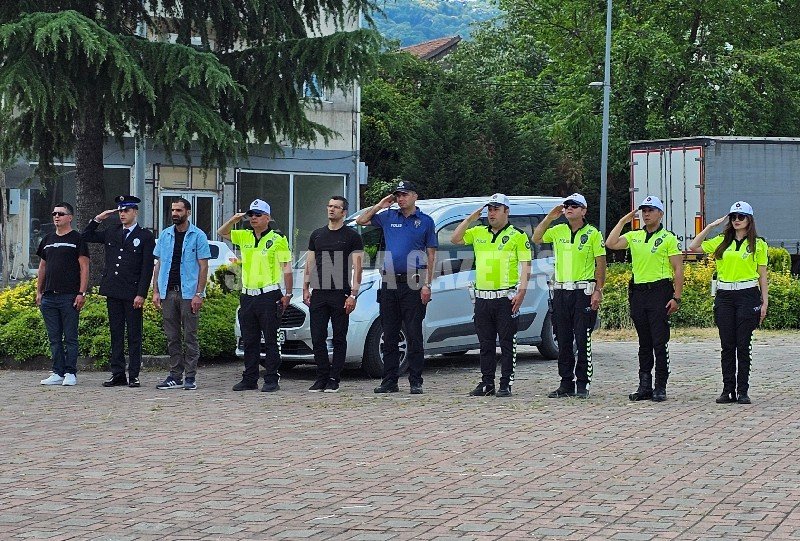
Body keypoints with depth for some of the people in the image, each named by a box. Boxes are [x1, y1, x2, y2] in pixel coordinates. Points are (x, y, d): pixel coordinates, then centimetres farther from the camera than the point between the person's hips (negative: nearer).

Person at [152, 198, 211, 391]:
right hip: (168, 292, 4)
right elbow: (159, 264, 14)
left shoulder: (198, 236, -1)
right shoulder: (165, 235, 12)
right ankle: (175, 376, 12)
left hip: (188, 293, -4)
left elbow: (203, 267, -4)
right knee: (172, 337, 7)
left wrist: (199, 294, -12)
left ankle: (190, 377, 1)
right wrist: (155, 291, 5)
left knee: (190, 336, -2)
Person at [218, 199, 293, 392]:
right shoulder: (244, 236, 13)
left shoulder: (277, 239, -3)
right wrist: (234, 220, 1)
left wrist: (288, 294, -8)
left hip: (269, 296, -6)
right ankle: (249, 379, 14)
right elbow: (221, 233, 21)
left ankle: (272, 380, -1)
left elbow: (286, 268, -3)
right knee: (249, 342, 9)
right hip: (247, 296, 6)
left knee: (270, 341, -3)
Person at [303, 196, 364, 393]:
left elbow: (356, 268, -4)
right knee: (317, 338, 2)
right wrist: (306, 289, 7)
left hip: (341, 295, -4)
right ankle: (322, 377, 9)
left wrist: (353, 295, -12)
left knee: (339, 338, 1)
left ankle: (334, 379, 5)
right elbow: (309, 264, 17)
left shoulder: (352, 236, 1)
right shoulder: (317, 235, 15)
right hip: (319, 294, 4)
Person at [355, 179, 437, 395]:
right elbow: (360, 221, 18)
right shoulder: (388, 217, 11)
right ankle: (389, 381, 11)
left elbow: (431, 255, 2)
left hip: (413, 283, -4)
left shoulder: (425, 221, 3)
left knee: (414, 335, -3)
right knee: (389, 336, 6)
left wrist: (427, 284, -7)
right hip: (389, 283, 4)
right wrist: (380, 205, 7)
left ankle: (415, 382, 1)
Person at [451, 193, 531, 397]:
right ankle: (487, 383, 15)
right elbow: (455, 239, 8)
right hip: (482, 297, 5)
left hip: (506, 297, -5)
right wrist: (470, 218, 3)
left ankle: (506, 384, 2)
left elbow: (525, 265, -5)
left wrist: (522, 291, -15)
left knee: (507, 343, -1)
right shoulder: (478, 233, 14)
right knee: (485, 344, 10)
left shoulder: (517, 236, 0)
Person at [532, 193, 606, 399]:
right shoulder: (558, 231, 11)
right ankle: (566, 384, 13)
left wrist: (598, 291, -10)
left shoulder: (593, 233, -2)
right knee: (563, 340, 7)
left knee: (583, 340, -4)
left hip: (583, 291, -5)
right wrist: (549, 217, -1)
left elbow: (601, 263, -3)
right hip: (561, 291, 5)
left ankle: (583, 384, 1)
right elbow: (536, 238, 5)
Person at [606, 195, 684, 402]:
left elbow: (678, 269, -3)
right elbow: (611, 244, -2)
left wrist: (676, 297, -11)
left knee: (659, 343, -5)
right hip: (638, 292, 5)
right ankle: (644, 386, 14)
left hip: (660, 291, -5)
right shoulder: (634, 236, 13)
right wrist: (623, 221, 2)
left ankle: (660, 388, -1)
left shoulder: (668, 238, 0)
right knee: (644, 343, 10)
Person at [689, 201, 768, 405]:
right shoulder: (722, 241, 11)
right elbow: (694, 247, 7)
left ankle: (743, 391, 3)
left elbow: (762, 275, 4)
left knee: (743, 346, -2)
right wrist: (711, 226, 4)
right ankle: (728, 390, 7)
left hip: (747, 296, -3)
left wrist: (765, 302, -1)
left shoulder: (758, 244, 4)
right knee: (727, 346, 3)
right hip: (724, 296, 3)